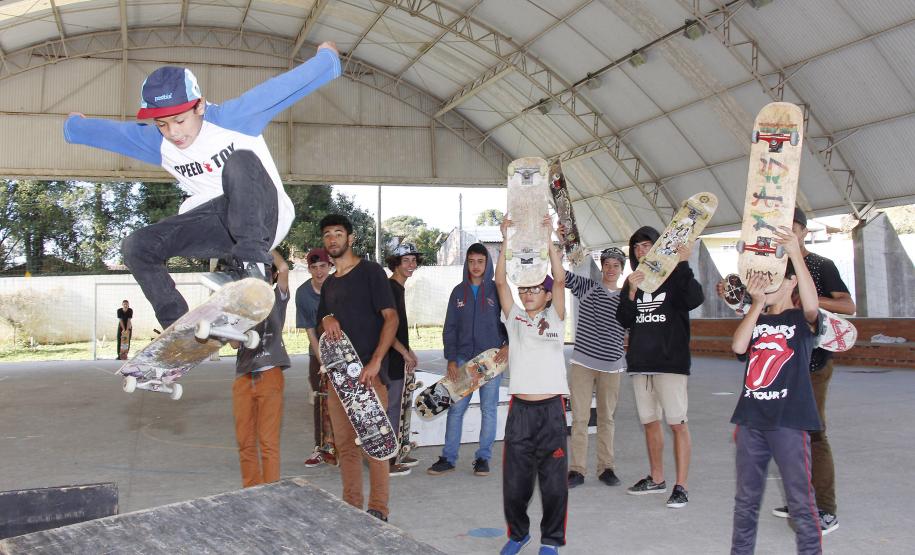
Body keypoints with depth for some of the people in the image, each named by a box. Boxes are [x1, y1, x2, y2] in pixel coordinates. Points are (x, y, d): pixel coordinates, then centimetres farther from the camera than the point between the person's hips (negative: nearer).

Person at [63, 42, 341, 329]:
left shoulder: (232, 117, -13)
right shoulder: (156, 142, 2)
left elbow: (284, 86, -12)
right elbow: (105, 131, 18)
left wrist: (327, 57, -9)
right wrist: (74, 124, 36)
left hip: (264, 219, -5)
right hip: (218, 227, 6)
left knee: (241, 161, -34)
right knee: (136, 246, -11)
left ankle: (250, 262, -38)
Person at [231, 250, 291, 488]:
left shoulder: (277, 298, 5)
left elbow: (284, 268, -14)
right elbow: (234, 343, 5)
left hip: (270, 375, -4)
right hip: (243, 377, 4)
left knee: (268, 441, -4)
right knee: (245, 441, 8)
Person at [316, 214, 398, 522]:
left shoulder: (370, 272, -2)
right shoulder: (329, 284, 19)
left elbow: (391, 317, -9)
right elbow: (320, 327, 25)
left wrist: (375, 362, -19)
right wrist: (326, 320, -1)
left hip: (369, 371, -7)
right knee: (344, 444, 10)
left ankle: (378, 509, 4)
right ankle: (351, 506, 19)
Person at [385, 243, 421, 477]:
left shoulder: (399, 288, 15)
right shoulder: (389, 288, -15)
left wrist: (408, 352, 20)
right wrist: (405, 352, -19)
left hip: (397, 356, 10)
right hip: (391, 358, -10)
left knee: (395, 406, 17)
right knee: (391, 407, -4)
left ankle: (396, 455, 27)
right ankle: (387, 461, 3)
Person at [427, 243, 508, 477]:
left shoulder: (497, 290, 0)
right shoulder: (458, 291, 7)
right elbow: (449, 328, 7)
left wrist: (508, 345, -12)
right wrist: (451, 359, -1)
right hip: (463, 359, 2)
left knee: (488, 409, 5)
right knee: (456, 408, 2)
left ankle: (483, 457, 15)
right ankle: (448, 457, 9)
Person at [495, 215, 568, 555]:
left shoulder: (555, 318, 5)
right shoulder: (514, 318, 9)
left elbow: (560, 280, -7)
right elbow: (500, 282, -1)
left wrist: (548, 239, -9)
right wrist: (507, 241, -6)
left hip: (551, 408, -1)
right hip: (520, 409, 2)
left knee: (553, 479, 3)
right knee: (514, 478, 6)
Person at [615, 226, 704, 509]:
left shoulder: (675, 276, 1)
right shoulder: (633, 281, 13)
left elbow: (694, 300, -19)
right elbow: (623, 321, 4)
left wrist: (683, 264, -24)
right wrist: (630, 293, -12)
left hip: (670, 361, -5)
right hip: (640, 362, 5)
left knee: (678, 423, -6)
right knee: (650, 421, 12)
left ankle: (681, 486, -3)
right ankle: (656, 478, 25)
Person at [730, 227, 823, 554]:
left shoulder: (802, 319, -1)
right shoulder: (754, 320, 13)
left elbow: (812, 304, -25)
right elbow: (738, 346, -6)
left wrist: (796, 254, -32)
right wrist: (757, 304, -11)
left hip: (789, 421, -5)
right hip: (751, 420, 5)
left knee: (800, 502, 0)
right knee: (746, 500, 14)